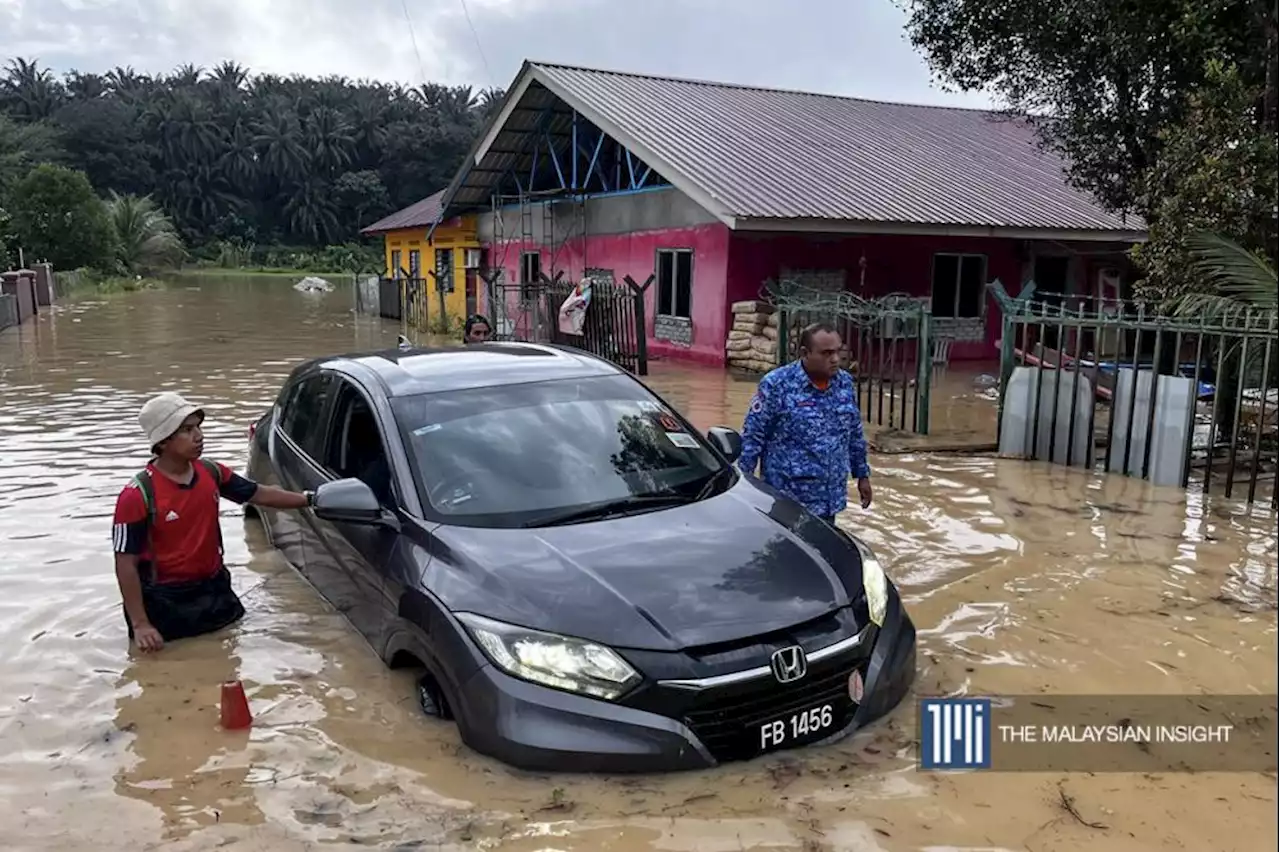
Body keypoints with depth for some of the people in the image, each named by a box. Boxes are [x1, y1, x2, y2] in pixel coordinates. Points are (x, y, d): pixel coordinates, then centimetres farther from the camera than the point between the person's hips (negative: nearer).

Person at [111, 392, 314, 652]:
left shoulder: (211, 472, -6)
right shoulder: (137, 495, -22)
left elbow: (259, 494, 9)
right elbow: (126, 564, -19)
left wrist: (309, 499, 4)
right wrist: (140, 624, -21)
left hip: (214, 589, 5)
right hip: (165, 601, -5)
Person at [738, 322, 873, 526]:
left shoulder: (845, 383, 5)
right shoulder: (776, 384, -12)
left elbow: (855, 435, 15)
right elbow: (752, 437, -10)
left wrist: (862, 474, 16)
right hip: (788, 499, -5)